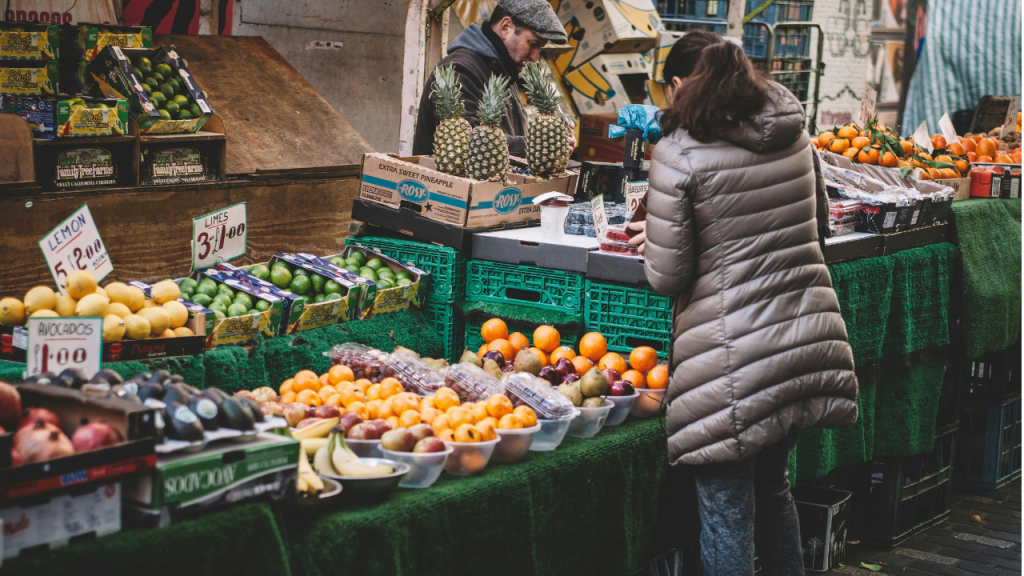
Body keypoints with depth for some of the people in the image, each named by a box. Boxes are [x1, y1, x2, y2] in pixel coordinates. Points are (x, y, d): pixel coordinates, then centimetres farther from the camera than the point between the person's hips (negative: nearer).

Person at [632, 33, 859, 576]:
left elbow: (667, 277, -10)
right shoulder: (794, 135, 7)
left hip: (736, 358, -6)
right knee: (773, 486, 24)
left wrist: (650, 241, 10)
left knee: (726, 510, 5)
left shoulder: (678, 153, -11)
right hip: (809, 341, 7)